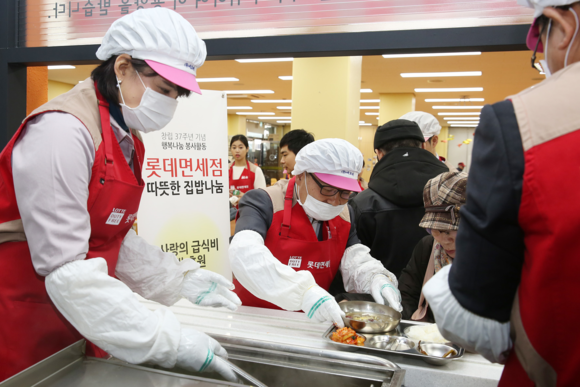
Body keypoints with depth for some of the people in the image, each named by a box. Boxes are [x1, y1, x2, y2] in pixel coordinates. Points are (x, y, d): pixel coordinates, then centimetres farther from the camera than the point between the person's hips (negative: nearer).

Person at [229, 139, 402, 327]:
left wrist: (376, 278, -16)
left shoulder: (344, 214, 7)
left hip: (313, 323, 4)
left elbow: (355, 260, 7)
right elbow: (244, 253, -29)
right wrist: (303, 290, -41)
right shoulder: (264, 203, -13)